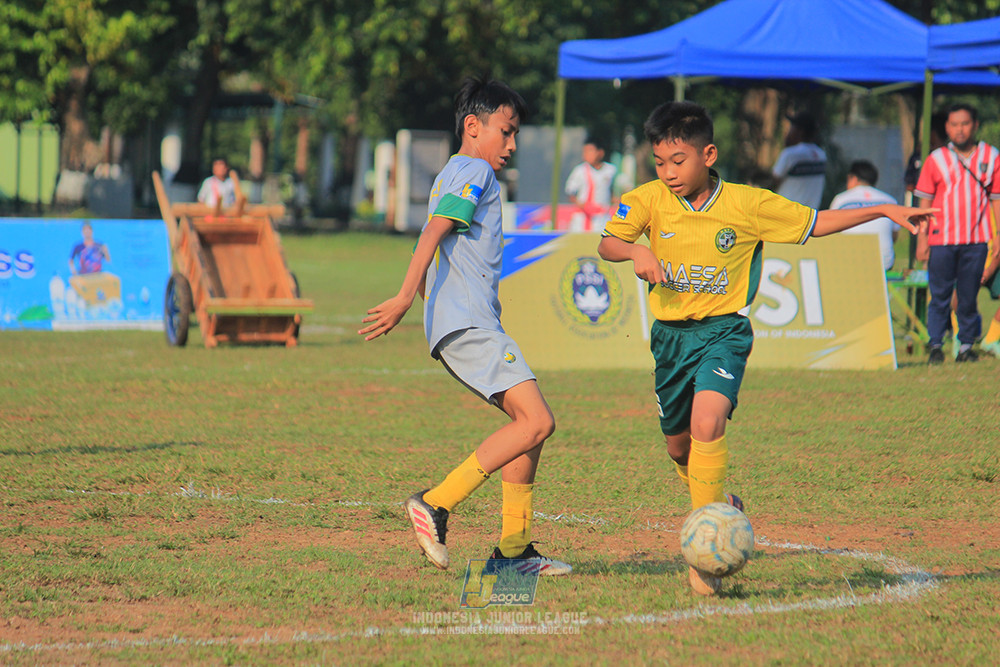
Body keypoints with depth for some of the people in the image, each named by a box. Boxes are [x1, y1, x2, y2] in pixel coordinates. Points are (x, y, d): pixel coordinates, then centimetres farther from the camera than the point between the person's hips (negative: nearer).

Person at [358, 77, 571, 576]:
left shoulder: (449, 176, 26)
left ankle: (513, 547, 7)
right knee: (537, 422, -17)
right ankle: (436, 504, -18)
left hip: (456, 328, 10)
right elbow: (434, 233, -17)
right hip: (470, 324, -10)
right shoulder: (475, 172, -4)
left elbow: (427, 245, 29)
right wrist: (404, 300, -24)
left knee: (528, 422, 10)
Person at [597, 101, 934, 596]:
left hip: (723, 331, -4)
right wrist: (635, 250, -33)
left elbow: (814, 222, 4)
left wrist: (884, 211, -1)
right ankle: (723, 505, 45)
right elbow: (606, 244, -10)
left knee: (707, 422, -26)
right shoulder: (650, 200, -2)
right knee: (678, 445, 14)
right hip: (670, 333, 4)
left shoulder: (748, 204, -5)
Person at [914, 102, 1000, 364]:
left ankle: (966, 345, 13)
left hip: (976, 240, 0)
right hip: (941, 239, 0)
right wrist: (922, 238, 1)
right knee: (940, 294, 0)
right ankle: (935, 345, 5)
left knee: (969, 295, 5)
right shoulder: (936, 160, 4)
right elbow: (924, 202, 7)